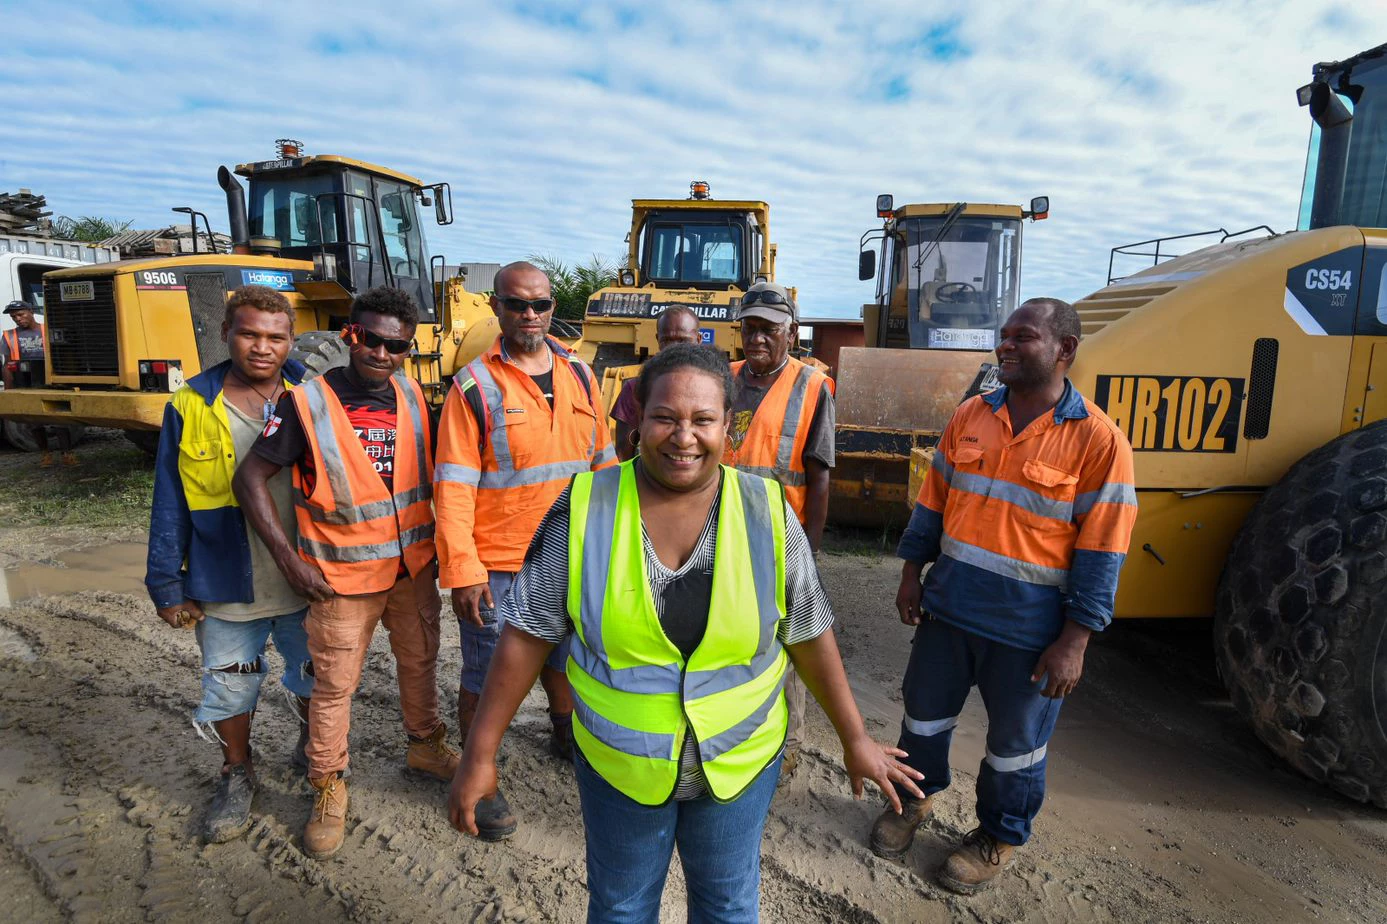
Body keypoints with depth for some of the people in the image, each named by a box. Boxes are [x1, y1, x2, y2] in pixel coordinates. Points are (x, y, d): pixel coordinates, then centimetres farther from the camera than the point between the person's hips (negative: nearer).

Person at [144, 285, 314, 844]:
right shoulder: (190, 409, -6)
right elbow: (170, 506, -1)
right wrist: (168, 586, -3)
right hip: (227, 589, 0)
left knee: (316, 680, 19)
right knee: (229, 689, 16)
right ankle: (237, 777, 41)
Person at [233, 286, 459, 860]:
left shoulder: (412, 396, -1)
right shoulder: (307, 403, -13)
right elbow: (251, 478, -11)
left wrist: (434, 535, 7)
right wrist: (289, 560, -14)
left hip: (413, 566, 4)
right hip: (343, 575, -4)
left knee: (420, 661, 19)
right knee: (334, 684, 8)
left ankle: (427, 748, 41)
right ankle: (328, 788, 28)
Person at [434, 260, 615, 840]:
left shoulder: (578, 373, 4)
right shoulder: (474, 386, -11)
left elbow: (603, 459, 10)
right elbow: (454, 487, -13)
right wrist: (462, 570, -16)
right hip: (497, 567, -5)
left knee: (563, 654, 24)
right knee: (485, 675, 9)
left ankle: (566, 736, 51)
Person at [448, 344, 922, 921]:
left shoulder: (768, 512, -14)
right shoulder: (585, 509, -16)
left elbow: (809, 636, -3)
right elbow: (528, 635, -10)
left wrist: (854, 739, 3)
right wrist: (481, 752, -7)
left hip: (741, 761, 1)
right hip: (619, 764, 0)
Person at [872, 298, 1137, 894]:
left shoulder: (1097, 439, -13)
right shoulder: (970, 416, 1)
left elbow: (1102, 552, -13)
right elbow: (935, 498, 7)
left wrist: (1074, 642, -14)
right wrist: (912, 573, 6)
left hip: (1028, 624, -4)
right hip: (948, 604, 4)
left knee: (1016, 740, 15)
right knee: (925, 709, 20)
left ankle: (1000, 836, 41)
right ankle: (918, 794, 47)